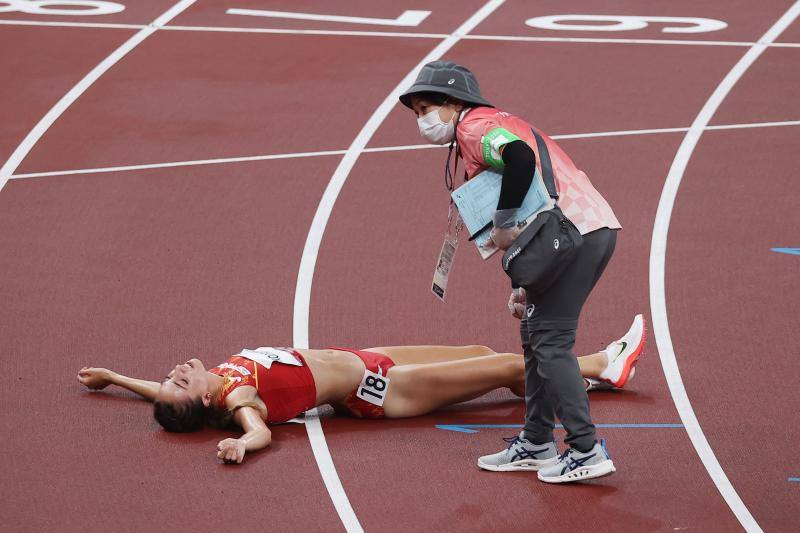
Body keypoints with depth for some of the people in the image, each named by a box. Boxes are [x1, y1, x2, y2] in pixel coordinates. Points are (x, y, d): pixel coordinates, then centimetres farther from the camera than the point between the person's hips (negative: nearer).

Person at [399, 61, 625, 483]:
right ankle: (536, 443, 24)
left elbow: (520, 157, -27)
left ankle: (586, 451, -9)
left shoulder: (475, 128, -5)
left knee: (550, 341, -8)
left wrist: (504, 222, -19)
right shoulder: (491, 128, 25)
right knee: (535, 334, 17)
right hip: (594, 228, 10)